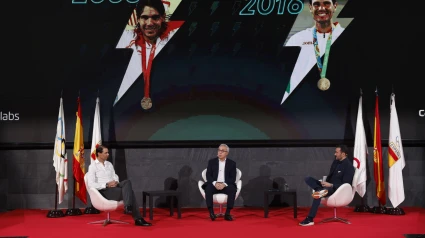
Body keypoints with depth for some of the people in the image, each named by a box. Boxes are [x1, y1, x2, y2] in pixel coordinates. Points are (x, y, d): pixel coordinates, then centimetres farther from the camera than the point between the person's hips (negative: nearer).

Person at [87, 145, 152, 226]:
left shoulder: (109, 164, 19)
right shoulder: (93, 166, -2)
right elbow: (91, 184, -13)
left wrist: (116, 182, -6)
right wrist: (107, 185, -20)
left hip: (114, 187, 6)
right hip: (104, 191, -6)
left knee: (127, 182, -26)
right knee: (129, 192, -25)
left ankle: (128, 207, -35)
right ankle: (138, 219, -27)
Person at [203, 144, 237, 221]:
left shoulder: (232, 163, 8)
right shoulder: (211, 162, 11)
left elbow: (233, 178, 0)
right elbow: (208, 175, 2)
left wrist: (224, 184, -19)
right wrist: (215, 183, -18)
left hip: (226, 185, 0)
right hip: (214, 184, 0)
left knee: (232, 189, -33)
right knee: (208, 188, -33)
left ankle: (227, 213, -29)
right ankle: (211, 212, -32)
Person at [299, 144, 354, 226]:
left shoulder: (348, 166, -13)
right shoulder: (335, 162, 12)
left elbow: (345, 184, -17)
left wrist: (331, 185, -24)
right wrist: (325, 182, -2)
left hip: (339, 189, -9)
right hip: (328, 186, 9)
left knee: (318, 195, -35)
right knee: (308, 179, -9)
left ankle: (310, 219, -32)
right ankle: (321, 190, -38)